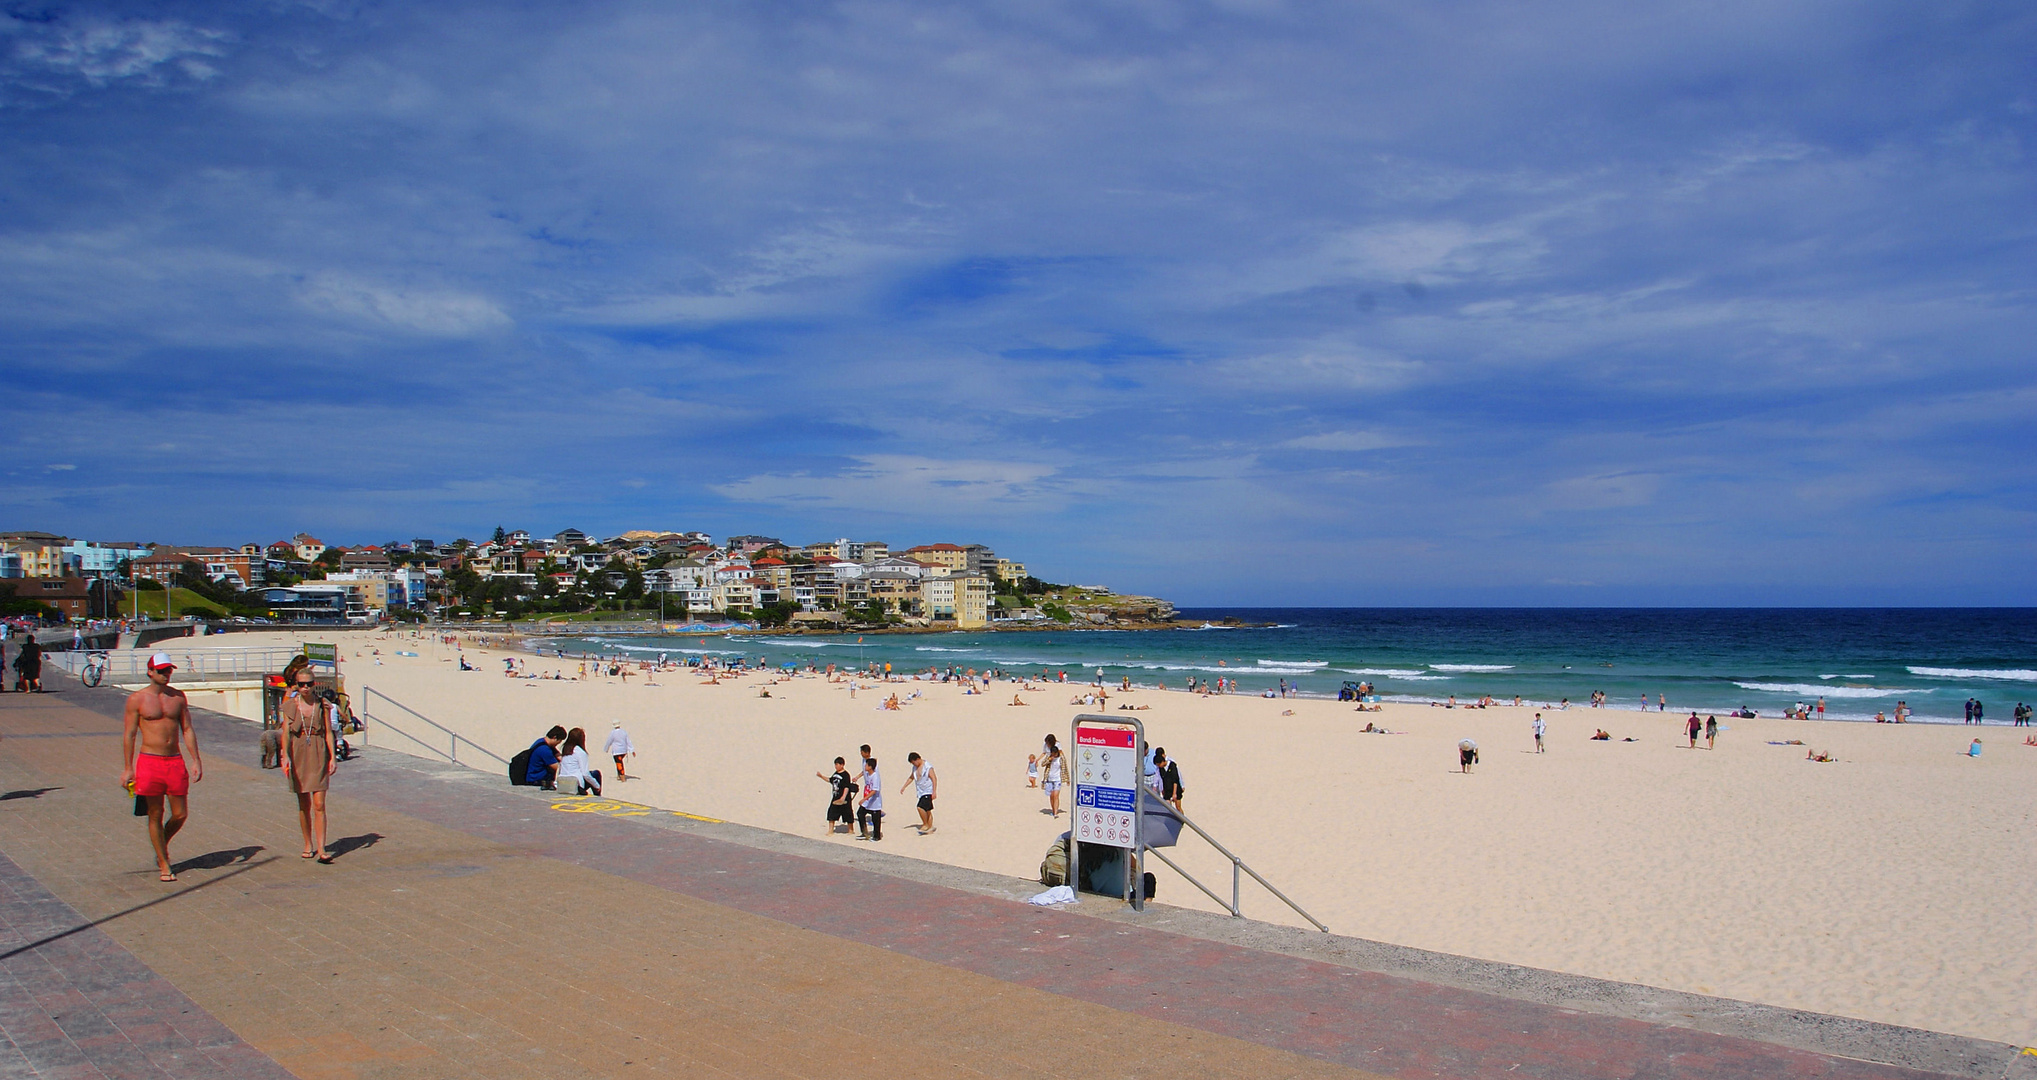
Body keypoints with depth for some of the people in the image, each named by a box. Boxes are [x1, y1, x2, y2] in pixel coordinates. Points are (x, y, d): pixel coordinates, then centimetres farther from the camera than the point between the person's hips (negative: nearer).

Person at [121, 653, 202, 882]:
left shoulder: (178, 696, 8)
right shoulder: (137, 699, -2)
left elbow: (187, 730, 10)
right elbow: (129, 735, 0)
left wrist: (196, 760, 4)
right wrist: (127, 768, -3)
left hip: (175, 761, 3)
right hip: (149, 761, -3)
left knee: (180, 814, 2)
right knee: (155, 816, 2)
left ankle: (161, 848, 30)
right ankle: (164, 865, 12)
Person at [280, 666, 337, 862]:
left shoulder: (322, 704, 1)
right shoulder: (290, 705, 1)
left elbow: (328, 732, 2)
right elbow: (285, 733, -7)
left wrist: (333, 756, -5)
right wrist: (285, 756, -21)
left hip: (318, 755, -1)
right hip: (298, 755, 1)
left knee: (319, 805, -7)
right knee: (303, 805, 10)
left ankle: (321, 849, -10)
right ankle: (308, 845, 23)